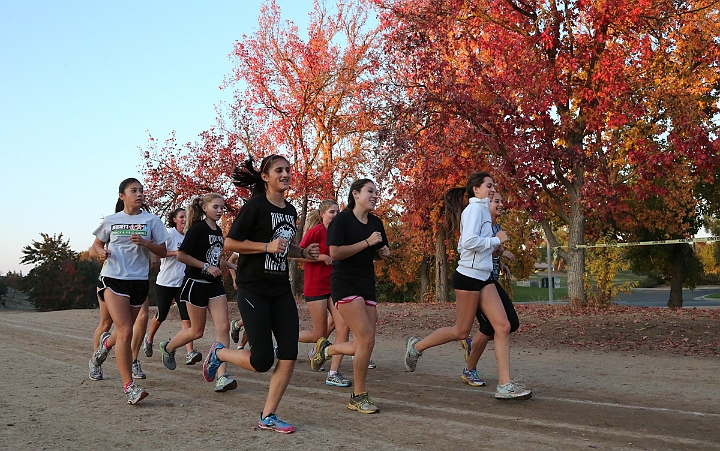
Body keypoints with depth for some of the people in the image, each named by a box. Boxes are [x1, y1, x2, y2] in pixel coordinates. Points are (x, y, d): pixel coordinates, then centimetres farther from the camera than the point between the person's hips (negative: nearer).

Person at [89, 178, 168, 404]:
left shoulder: (151, 220, 3)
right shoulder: (111, 221, 5)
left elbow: (162, 252, 2)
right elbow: (97, 244, 18)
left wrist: (146, 243, -17)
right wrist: (101, 252, -5)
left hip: (139, 281, 2)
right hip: (113, 279, -2)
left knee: (125, 331, 18)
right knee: (125, 332, -15)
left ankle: (106, 343, 54)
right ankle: (129, 387, -11)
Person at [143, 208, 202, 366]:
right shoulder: (169, 233, -7)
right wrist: (176, 252, -27)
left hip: (182, 282, 4)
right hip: (165, 282, -4)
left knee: (186, 316, -10)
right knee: (161, 315, 9)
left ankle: (190, 353, -17)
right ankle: (149, 339, 39)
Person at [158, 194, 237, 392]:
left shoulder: (218, 231, 10)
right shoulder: (198, 229, -12)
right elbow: (181, 255, -17)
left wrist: (230, 265, 9)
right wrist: (206, 266, -19)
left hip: (215, 285, 6)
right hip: (196, 284, -6)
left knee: (223, 327, -8)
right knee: (197, 331, 5)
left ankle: (222, 377, -9)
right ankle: (168, 348, 35)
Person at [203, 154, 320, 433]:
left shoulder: (291, 211, 12)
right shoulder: (255, 206, -10)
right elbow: (230, 243, -12)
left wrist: (303, 253, 6)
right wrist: (267, 246, -20)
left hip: (281, 290, 7)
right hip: (253, 291, -7)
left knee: (289, 356, -2)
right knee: (262, 361, -7)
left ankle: (268, 417, 11)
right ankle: (219, 353, 23)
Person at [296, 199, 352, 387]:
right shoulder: (316, 231, -11)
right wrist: (324, 258, -18)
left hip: (334, 286, 7)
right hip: (316, 287, -7)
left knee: (343, 327, -7)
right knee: (320, 335, 0)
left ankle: (333, 374, -1)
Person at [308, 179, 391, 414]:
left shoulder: (376, 223, 12)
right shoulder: (342, 219, -8)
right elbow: (335, 253, -18)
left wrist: (384, 252, 1)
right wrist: (367, 242, -18)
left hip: (367, 286, 7)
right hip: (345, 284, -7)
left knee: (362, 346, 2)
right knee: (367, 339, -15)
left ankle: (326, 349, 30)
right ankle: (359, 396, 0)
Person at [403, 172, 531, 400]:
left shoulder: (482, 209, 18)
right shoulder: (475, 209, -11)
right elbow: (470, 241, -25)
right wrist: (497, 240, -13)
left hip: (483, 278, 9)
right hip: (468, 276, -9)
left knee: (503, 326, -1)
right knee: (461, 331, 2)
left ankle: (504, 385, 0)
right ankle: (416, 346, 22)